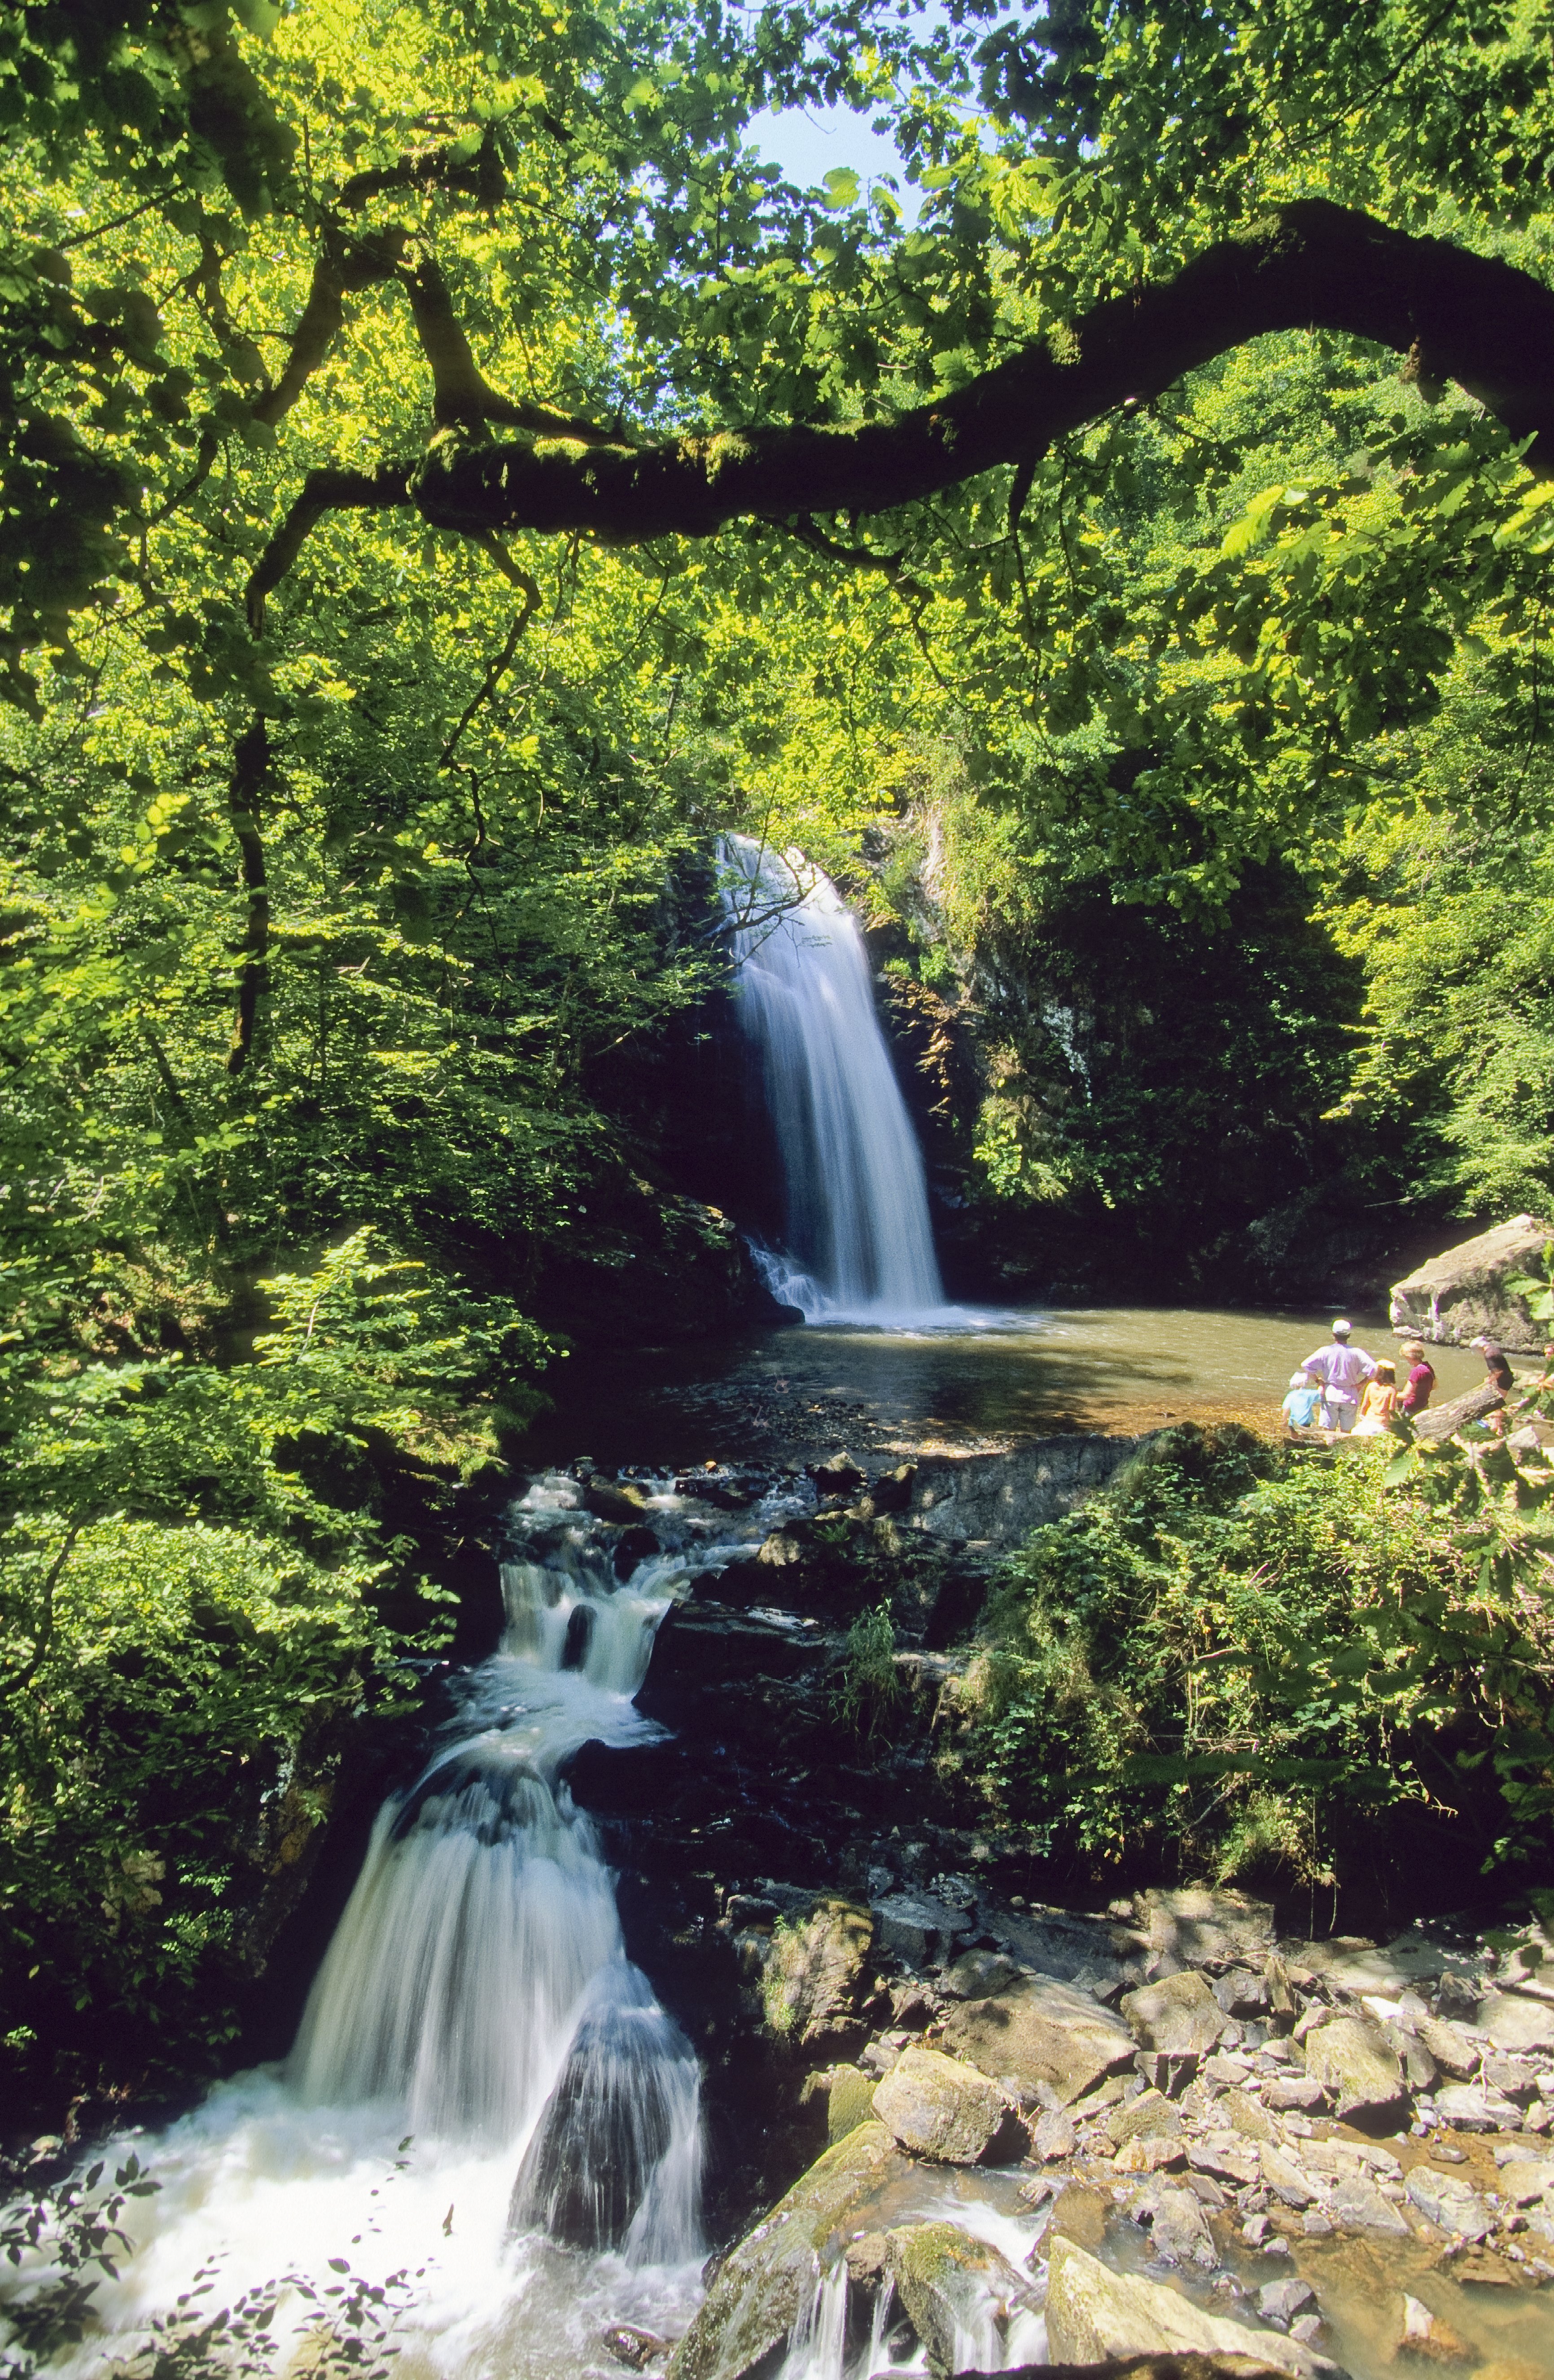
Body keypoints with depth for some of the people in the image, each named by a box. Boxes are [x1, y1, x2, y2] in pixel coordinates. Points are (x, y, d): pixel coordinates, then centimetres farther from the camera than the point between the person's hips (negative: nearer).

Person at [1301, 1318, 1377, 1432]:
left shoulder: (1325, 1351, -7)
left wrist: (1317, 1380, 4)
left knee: (1329, 1432, 5)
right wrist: (1361, 1384, 0)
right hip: (1350, 1397, 1)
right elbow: (1373, 1369, -12)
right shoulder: (1356, 1352, -7)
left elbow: (1306, 1365, -9)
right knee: (1346, 1433, 10)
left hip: (1330, 1394, -1)